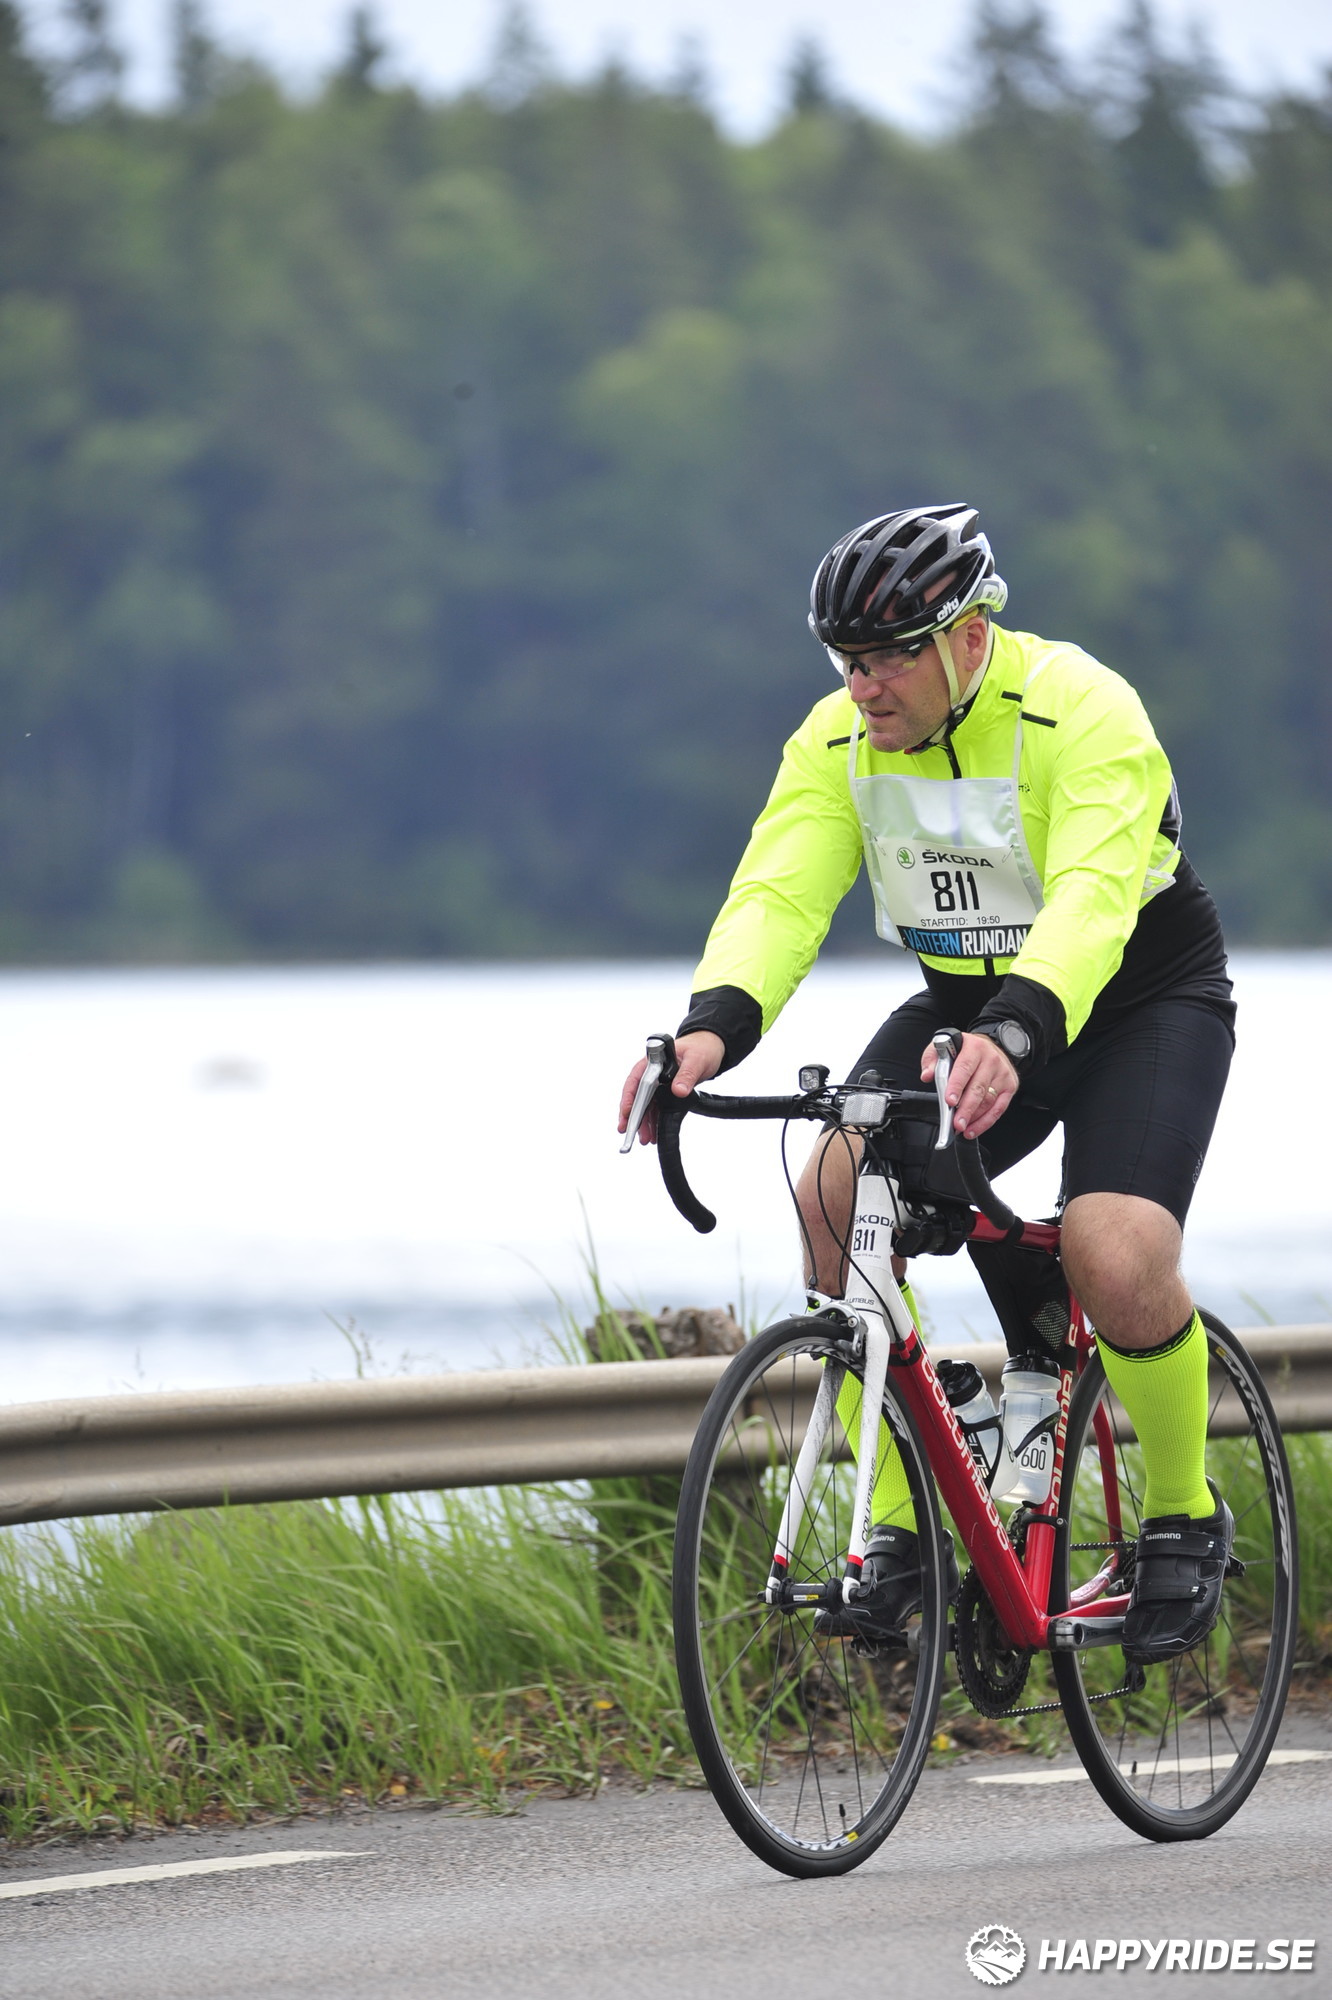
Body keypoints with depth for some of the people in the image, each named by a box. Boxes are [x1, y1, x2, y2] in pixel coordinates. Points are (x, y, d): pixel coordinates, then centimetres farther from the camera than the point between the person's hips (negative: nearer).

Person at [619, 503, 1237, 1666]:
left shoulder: (1083, 712, -26)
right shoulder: (838, 742, -10)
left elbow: (1091, 898, -40)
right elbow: (779, 893, -23)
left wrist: (1013, 1033, -59)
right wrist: (715, 1026, -44)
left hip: (1141, 1000, -5)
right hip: (967, 1005, 5)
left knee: (1118, 1263, -27)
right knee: (838, 1195, -22)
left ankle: (1186, 1520, 1)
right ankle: (895, 1526, -14)